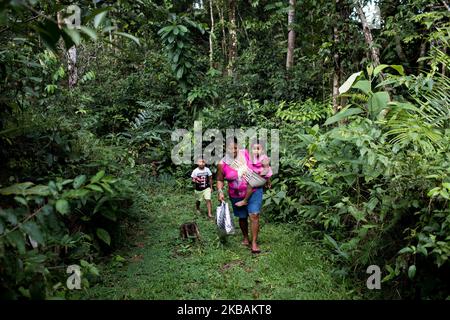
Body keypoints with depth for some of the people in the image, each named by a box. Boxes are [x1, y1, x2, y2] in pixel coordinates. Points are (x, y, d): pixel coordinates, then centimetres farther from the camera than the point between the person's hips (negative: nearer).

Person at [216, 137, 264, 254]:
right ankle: (245, 237, 40)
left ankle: (254, 243, -2)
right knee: (242, 217, 16)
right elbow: (220, 180, 3)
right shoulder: (222, 164, -11)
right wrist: (220, 192, -13)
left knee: (254, 215, -12)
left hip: (254, 191, -1)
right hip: (237, 196, 1)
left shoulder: (246, 153, -10)